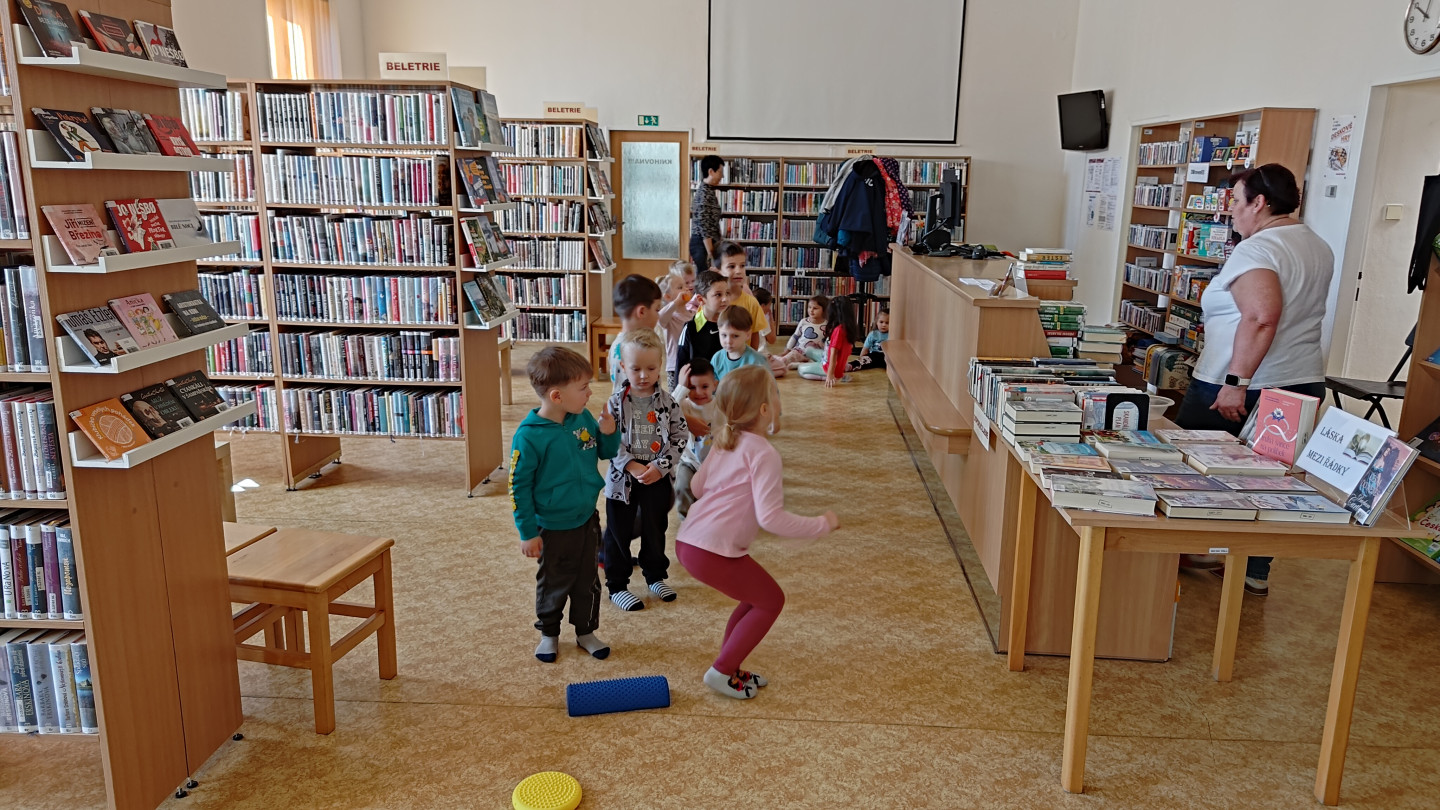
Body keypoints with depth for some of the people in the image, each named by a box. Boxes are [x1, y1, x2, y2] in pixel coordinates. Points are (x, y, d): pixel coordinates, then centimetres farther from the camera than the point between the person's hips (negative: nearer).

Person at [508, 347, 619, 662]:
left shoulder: (583, 418, -7)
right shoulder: (529, 435, -23)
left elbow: (606, 453, 10)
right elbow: (519, 486, -15)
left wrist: (609, 433, -13)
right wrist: (528, 532, -12)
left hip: (587, 519, 5)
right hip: (553, 527, -5)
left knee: (588, 581, 18)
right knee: (554, 584, 14)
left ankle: (586, 631, 36)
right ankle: (549, 633, 36)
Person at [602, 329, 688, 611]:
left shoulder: (667, 401, -4)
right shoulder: (616, 401, -9)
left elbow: (680, 436, -3)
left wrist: (660, 466, -14)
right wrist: (631, 465, -20)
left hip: (657, 479, 2)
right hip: (622, 478, -2)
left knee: (655, 530, 18)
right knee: (618, 533, 9)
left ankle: (656, 576, 38)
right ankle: (617, 585, 23)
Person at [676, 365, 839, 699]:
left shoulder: (723, 443, 12)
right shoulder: (763, 453, -13)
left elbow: (697, 486, 25)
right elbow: (771, 518, -20)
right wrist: (822, 524, -10)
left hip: (688, 541, 9)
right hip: (714, 551, -8)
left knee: (756, 596, 23)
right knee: (771, 600, 10)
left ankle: (729, 667, 29)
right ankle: (722, 671, 12)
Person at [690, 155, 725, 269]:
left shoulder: (707, 191, 15)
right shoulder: (705, 194, -15)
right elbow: (703, 225, -21)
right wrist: (710, 251, -23)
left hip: (703, 243, 10)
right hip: (703, 244, -10)